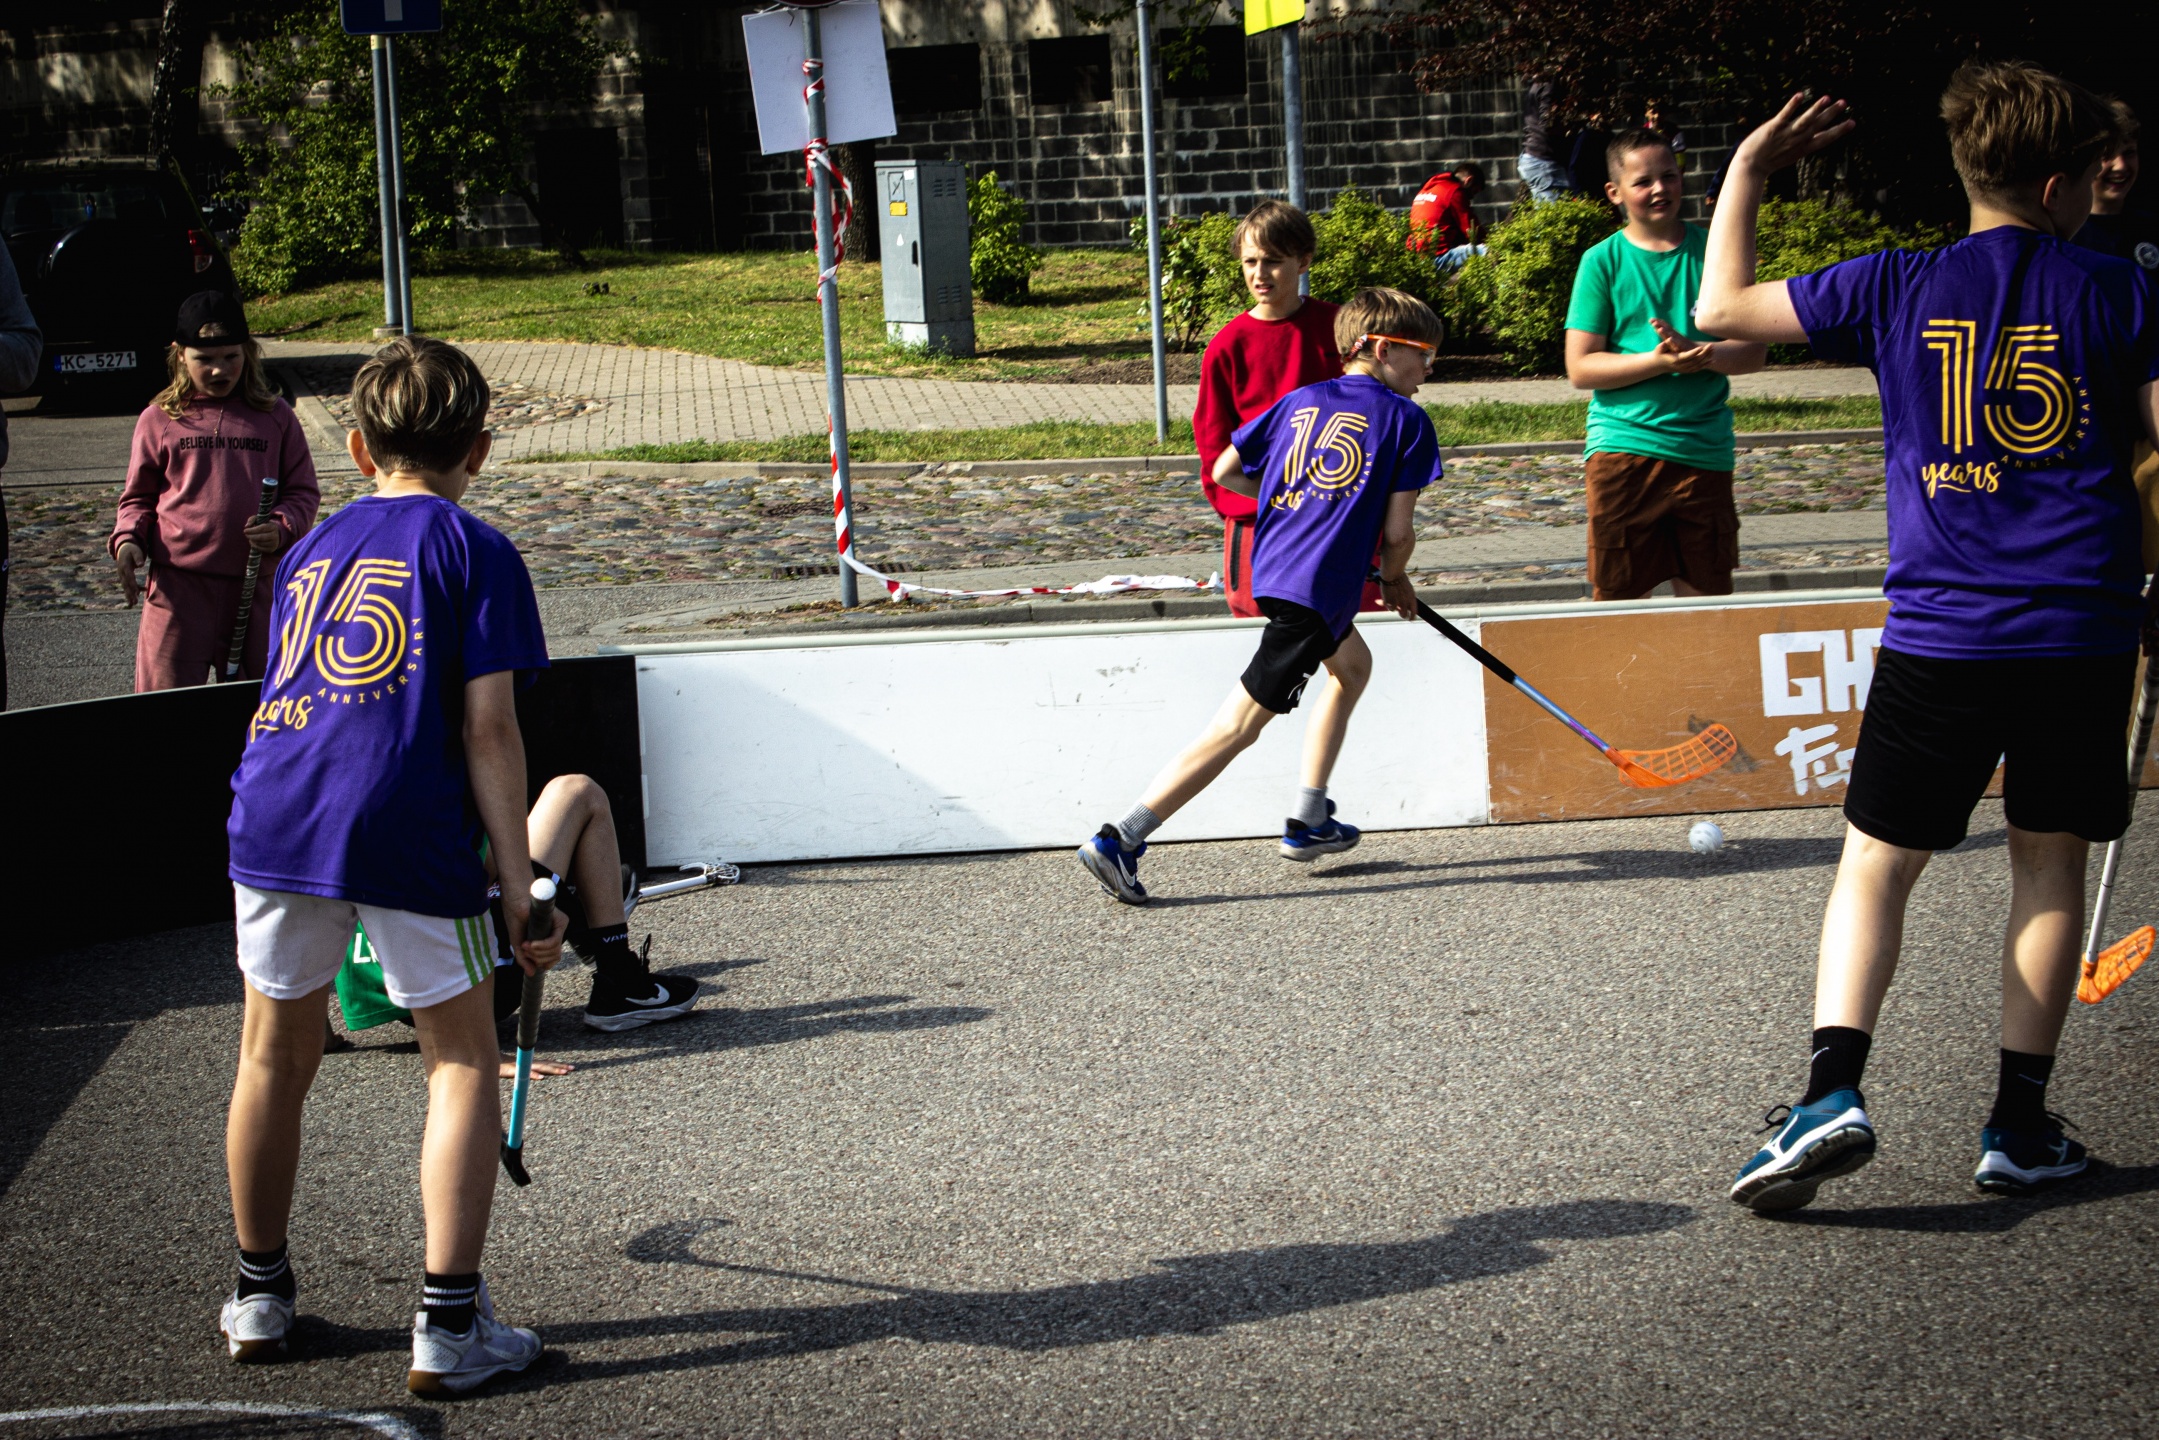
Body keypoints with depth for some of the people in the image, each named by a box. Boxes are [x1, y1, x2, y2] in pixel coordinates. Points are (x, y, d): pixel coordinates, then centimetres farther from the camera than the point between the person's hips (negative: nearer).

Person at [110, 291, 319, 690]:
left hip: (258, 585, 1)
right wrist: (127, 540, -8)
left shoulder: (276, 418, 8)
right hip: (179, 586, -1)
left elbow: (303, 491, 10)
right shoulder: (159, 420, 6)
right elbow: (138, 497, 11)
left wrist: (282, 529, -10)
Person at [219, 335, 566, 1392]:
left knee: (275, 1057, 20)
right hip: (410, 829, -4)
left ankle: (259, 1295, 33)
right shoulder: (473, 551, 6)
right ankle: (449, 1327, 5)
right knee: (463, 1065, 9)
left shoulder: (309, 549, 23)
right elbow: (488, 728, -2)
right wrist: (517, 888, -2)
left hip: (276, 814, 5)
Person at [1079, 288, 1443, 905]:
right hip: (1320, 584, -8)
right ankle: (1120, 841, -15)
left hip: (1269, 567, 8)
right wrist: (1395, 581, 18)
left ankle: (1308, 823, 31)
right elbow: (1397, 531, -3)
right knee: (1237, 726, -7)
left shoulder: (1299, 401, 17)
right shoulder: (1407, 420, 1)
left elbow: (1224, 472, 19)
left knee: (1353, 664, 31)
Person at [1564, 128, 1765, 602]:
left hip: (1703, 450, 2)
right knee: (1616, 597, 2)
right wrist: (1659, 361, -16)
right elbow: (1580, 368, -4)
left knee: (1707, 594, 5)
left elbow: (1754, 349, 6)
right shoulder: (1603, 261, 0)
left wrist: (1697, 353, -15)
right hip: (1623, 445, -2)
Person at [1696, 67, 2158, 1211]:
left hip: (1940, 635, 0)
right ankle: (2020, 1125, 13)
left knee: (1876, 863, 8)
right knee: (2050, 862, 11)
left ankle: (1833, 1090, -9)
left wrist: (1748, 169, 21)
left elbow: (1724, 308, 10)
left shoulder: (1898, 289, 1)